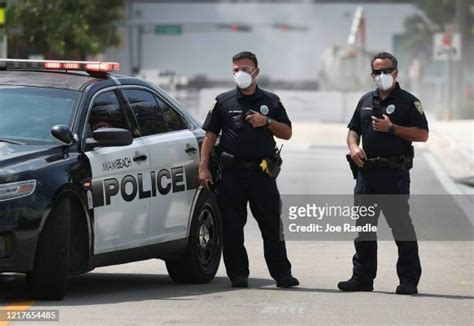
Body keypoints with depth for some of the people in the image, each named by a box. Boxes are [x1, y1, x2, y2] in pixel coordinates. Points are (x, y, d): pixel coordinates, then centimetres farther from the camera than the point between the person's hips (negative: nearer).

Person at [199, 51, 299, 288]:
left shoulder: (270, 101, 12)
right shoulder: (223, 101, 10)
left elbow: (287, 133, 12)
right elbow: (210, 136, 8)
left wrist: (267, 122, -6)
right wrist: (203, 167, -1)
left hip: (262, 171, 0)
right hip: (231, 172, 0)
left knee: (272, 225, -2)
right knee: (232, 227, 0)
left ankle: (282, 273, 1)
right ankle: (238, 274, 6)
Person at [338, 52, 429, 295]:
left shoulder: (408, 101, 0)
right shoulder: (366, 101, 17)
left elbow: (422, 134, -6)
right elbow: (353, 130, 22)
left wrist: (391, 128, -14)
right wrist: (353, 147, 0)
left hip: (395, 174, -6)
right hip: (367, 172, 6)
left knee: (401, 225, -7)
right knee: (363, 226, 8)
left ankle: (409, 280, -3)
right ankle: (362, 277, 16)